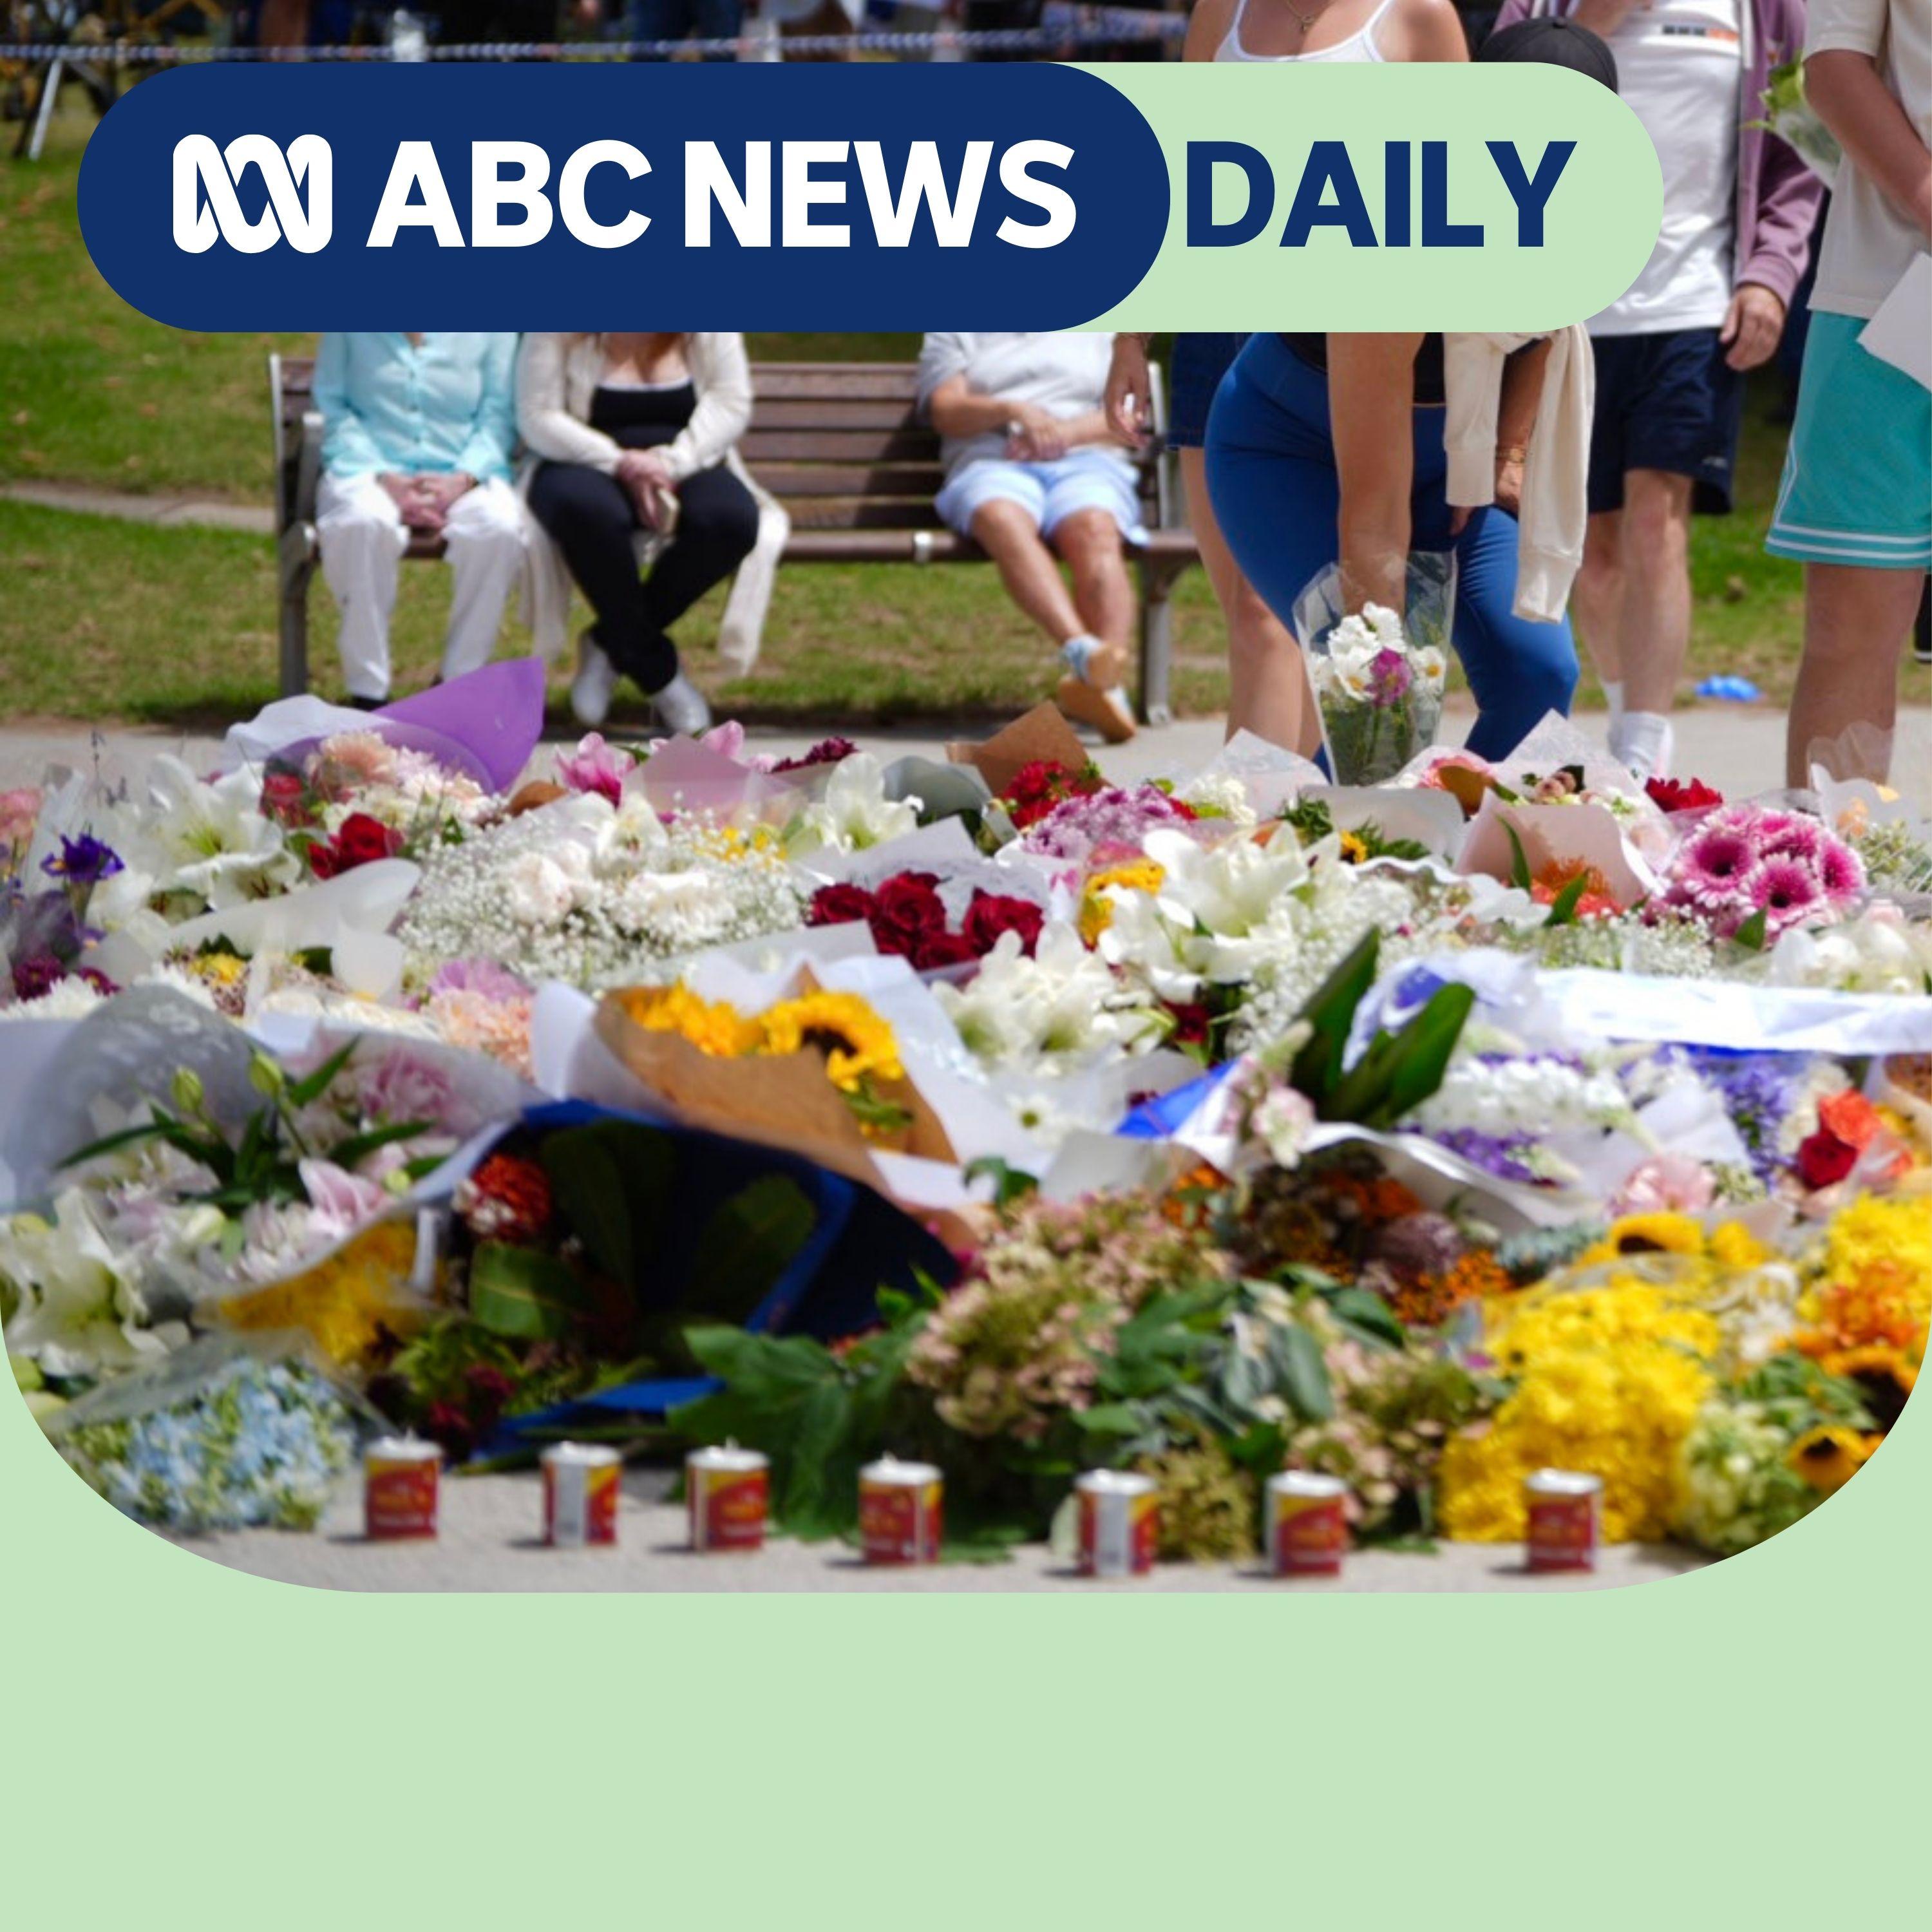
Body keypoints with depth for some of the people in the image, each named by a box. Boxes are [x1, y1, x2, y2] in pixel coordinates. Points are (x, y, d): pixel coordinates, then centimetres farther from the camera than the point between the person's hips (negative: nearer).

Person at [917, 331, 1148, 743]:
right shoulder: (955, 335, 26)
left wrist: (1066, 432, -6)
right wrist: (1012, 410, -10)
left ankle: (1109, 683, -53)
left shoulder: (1101, 333, 27)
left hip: (1086, 464, 1)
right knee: (1003, 519, -38)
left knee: (1094, 531, -36)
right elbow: (945, 411, 8)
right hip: (991, 466, -1)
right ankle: (1081, 650, -58)